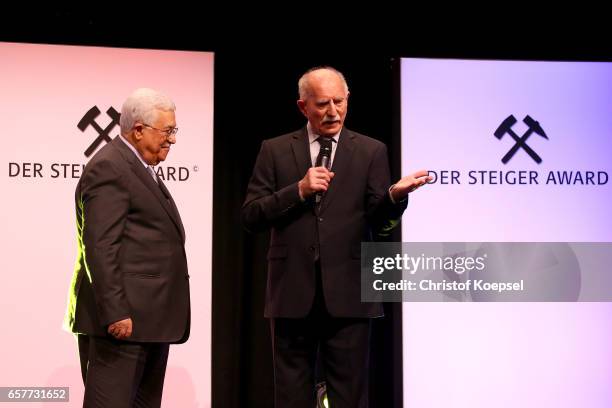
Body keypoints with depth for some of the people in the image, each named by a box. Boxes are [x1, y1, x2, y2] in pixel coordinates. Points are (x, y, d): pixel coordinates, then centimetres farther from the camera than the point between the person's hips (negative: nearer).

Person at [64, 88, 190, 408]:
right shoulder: (108, 169, -12)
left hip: (151, 320, 10)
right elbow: (100, 248, -19)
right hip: (124, 320, -10)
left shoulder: (141, 169, 21)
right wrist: (116, 314, -23)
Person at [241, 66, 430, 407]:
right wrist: (299, 191, -13)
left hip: (347, 293, -1)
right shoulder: (275, 150, 7)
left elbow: (379, 224, -1)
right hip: (293, 292, 1)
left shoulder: (371, 151, 5)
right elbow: (251, 216, 0)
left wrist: (395, 195, -22)